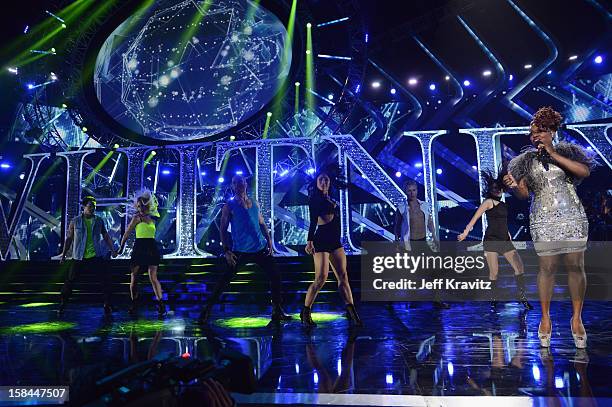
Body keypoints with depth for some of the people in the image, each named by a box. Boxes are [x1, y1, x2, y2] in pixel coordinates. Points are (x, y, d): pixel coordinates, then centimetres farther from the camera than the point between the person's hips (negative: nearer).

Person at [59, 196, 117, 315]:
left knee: (105, 279, -3)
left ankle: (107, 305, 9)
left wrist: (112, 249, 1)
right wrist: (64, 254, 3)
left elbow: (106, 236, 9)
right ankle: (62, 305, 20)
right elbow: (69, 238, 5)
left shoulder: (99, 221, 4)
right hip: (79, 258, -1)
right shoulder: (75, 222, 0)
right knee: (69, 280, 3)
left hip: (96, 256, 1)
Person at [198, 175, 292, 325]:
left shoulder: (255, 204, 11)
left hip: (261, 249, 4)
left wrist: (269, 241, 7)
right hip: (240, 252, -4)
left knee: (275, 276, 3)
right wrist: (226, 251, -12)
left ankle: (277, 312, 15)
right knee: (225, 280, -5)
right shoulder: (229, 206, -1)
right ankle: (207, 310, 10)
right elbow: (223, 230, -3)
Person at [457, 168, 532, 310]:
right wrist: (465, 232, -12)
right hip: (491, 240, -6)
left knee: (519, 267, -3)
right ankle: (493, 300, 9)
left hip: (505, 241, 6)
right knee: (494, 272, -5)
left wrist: (509, 236, 16)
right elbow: (475, 218, -8)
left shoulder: (503, 205, 16)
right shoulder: (488, 202, -4)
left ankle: (522, 297, 8)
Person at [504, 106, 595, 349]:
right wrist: (514, 186, -21)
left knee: (576, 267, 1)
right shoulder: (527, 160, 8)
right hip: (543, 220, 0)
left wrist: (554, 154, -10)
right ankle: (545, 318, 11)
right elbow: (524, 193, 2)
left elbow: (584, 171, -10)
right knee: (547, 268, 0)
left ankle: (576, 318, 13)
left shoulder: (567, 151, 8)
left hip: (572, 217, 0)